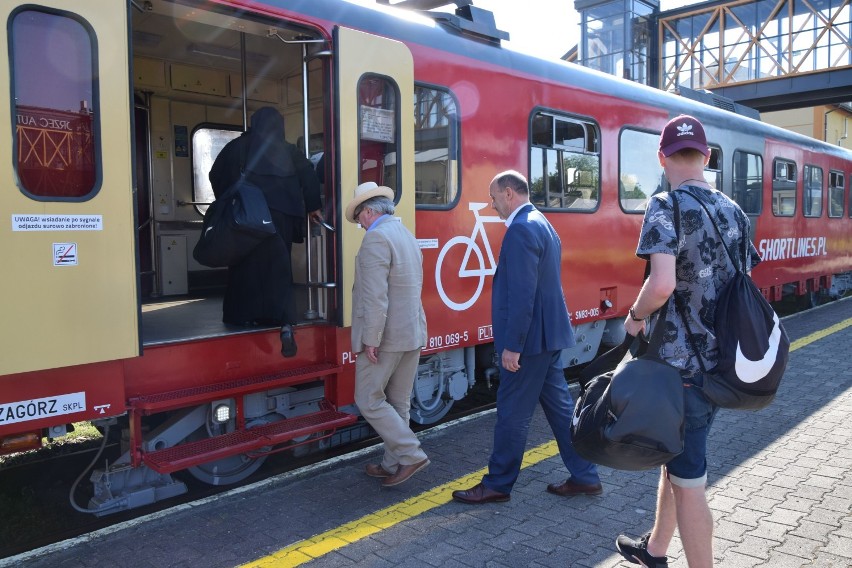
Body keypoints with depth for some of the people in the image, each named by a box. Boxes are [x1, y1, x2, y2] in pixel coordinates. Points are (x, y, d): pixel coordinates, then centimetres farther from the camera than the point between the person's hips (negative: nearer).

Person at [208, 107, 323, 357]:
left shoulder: (237, 146, 6)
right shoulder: (288, 151, 7)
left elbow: (216, 175, 6)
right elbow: (308, 176, 2)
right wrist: (313, 207, 11)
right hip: (282, 215, 1)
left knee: (248, 265, 12)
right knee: (278, 269, 3)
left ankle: (246, 317, 18)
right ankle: (286, 324, -11)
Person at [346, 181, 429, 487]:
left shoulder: (376, 237, -16)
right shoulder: (407, 235, 14)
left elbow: (375, 296, -23)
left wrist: (371, 340, -19)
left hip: (386, 335, -9)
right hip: (412, 333, 9)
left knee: (369, 400, 2)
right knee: (399, 403, 14)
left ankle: (410, 454, 0)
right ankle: (393, 464, 24)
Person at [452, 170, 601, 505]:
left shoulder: (520, 230, -18)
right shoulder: (543, 224, 15)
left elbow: (522, 294, -23)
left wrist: (512, 346, -20)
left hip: (530, 338, -10)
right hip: (550, 333, 10)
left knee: (513, 413, 2)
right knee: (559, 404, 16)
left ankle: (497, 484, 16)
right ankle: (584, 477, 24)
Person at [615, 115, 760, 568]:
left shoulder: (665, 207, -15)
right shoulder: (734, 212, 8)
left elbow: (662, 284, -29)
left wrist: (635, 317, -11)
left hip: (681, 364, -8)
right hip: (720, 361, 8)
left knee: (688, 480, 4)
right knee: (677, 459, 23)